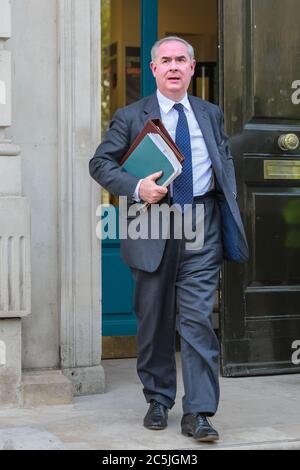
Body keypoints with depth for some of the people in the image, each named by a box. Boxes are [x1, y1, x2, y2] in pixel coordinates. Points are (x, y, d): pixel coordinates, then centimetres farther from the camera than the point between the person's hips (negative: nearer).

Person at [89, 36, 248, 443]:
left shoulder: (211, 114, 15)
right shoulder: (131, 117, 5)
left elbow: (226, 162, 19)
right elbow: (100, 163, 2)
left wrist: (232, 211, 6)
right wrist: (137, 188, -15)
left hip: (202, 226, 1)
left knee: (198, 319, -6)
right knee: (154, 321, 8)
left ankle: (198, 413, -2)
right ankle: (158, 402, 24)